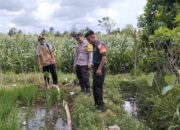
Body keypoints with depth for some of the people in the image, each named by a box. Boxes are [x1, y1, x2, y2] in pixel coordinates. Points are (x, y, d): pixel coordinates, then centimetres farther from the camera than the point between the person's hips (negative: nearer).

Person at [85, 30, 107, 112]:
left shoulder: (100, 44, -15)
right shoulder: (95, 45, 13)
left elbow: (104, 57, -22)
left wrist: (99, 69, -25)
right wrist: (95, 68, 14)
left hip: (99, 68, -10)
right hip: (95, 67, 10)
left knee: (98, 87, -7)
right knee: (95, 87, 14)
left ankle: (101, 105, -1)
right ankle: (97, 103, 25)